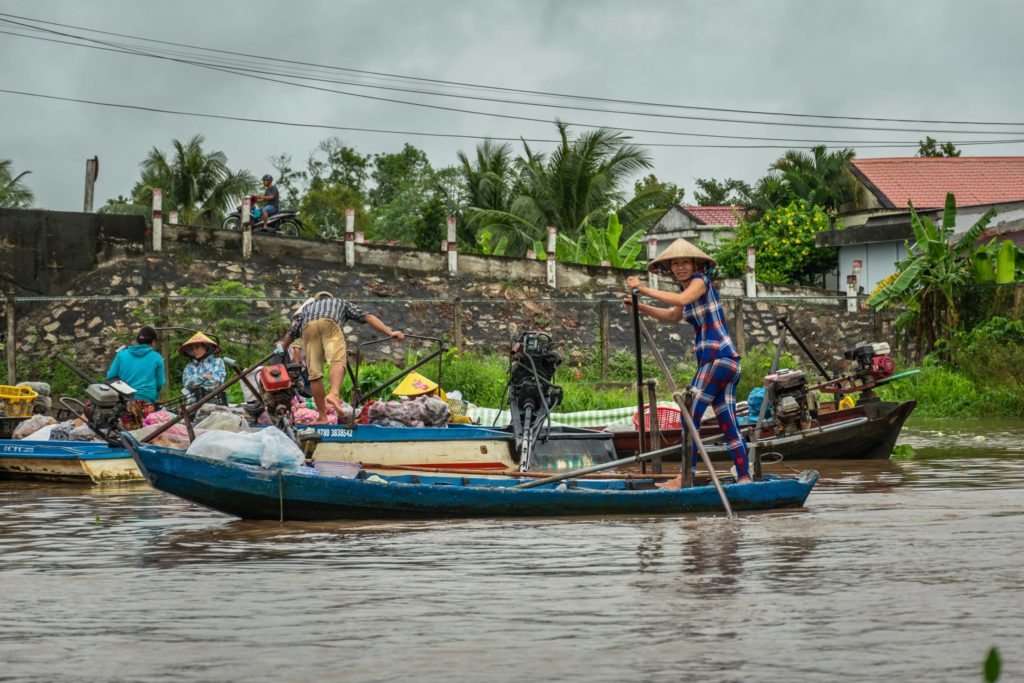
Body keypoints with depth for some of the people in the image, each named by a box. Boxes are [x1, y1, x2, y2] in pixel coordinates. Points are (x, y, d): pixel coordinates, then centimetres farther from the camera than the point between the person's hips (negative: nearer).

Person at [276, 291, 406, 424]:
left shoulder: (307, 306, 44)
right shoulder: (342, 303, 41)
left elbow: (291, 333, 44)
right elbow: (367, 317, 30)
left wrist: (282, 349, 61)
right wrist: (390, 333, 23)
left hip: (307, 328, 2)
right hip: (329, 323, -2)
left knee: (314, 373, 4)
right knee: (337, 361, -20)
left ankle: (322, 417, 2)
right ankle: (334, 394, -48)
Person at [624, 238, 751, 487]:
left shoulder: (701, 281, -7)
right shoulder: (687, 288, 19)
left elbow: (681, 300, -28)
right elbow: (673, 316, 36)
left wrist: (643, 289, -25)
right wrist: (639, 307, 25)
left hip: (718, 358, -10)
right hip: (727, 361, 10)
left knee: (690, 417, -10)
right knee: (728, 424, 8)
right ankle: (744, 478, 9)